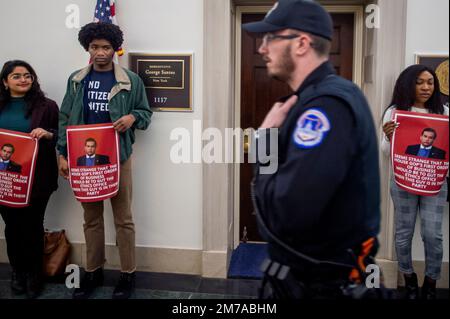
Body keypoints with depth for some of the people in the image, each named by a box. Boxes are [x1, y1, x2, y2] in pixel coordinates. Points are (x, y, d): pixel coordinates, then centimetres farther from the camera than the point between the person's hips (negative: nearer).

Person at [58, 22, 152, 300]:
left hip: (118, 156, -3)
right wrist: (63, 154, 2)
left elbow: (146, 113, 6)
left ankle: (128, 274, 17)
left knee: (123, 218, 5)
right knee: (91, 218, 13)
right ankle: (93, 272, 27)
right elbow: (65, 119, 8)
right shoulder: (76, 80, 7)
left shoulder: (130, 80, -1)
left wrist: (132, 117, -17)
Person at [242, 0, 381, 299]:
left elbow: (281, 215, -31)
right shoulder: (326, 94, 8)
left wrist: (265, 138, -18)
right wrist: (271, 137, -7)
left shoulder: (327, 104, -25)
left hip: (315, 282, -9)